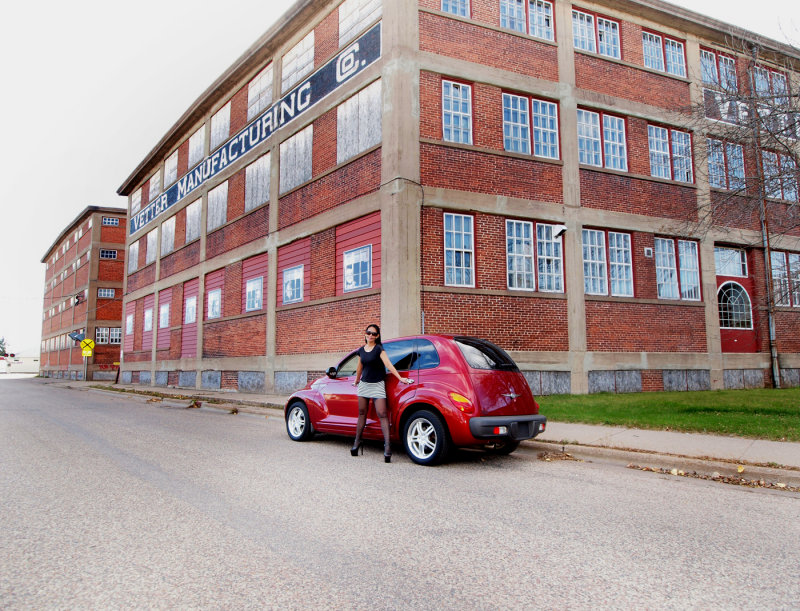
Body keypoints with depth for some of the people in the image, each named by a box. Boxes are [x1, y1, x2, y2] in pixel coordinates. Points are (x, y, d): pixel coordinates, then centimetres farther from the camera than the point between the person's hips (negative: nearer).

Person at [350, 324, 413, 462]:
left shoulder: (379, 349, -7)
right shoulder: (361, 350, 8)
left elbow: (388, 364, -16)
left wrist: (400, 378, -24)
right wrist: (357, 380, 32)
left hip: (377, 384, -5)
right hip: (364, 384, 5)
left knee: (382, 414, -11)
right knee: (362, 413, 11)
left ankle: (387, 446, -17)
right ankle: (357, 442, 21)